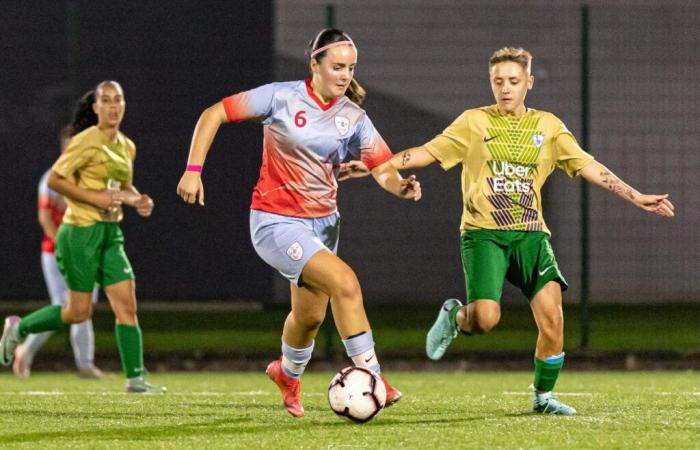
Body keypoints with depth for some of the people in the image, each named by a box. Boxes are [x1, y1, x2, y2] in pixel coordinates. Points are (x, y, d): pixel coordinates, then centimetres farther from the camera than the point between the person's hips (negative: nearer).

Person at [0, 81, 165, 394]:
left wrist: (138, 200, 4)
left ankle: (135, 377, -1)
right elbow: (54, 180, -14)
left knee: (127, 304, -3)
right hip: (81, 231, -7)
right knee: (79, 312, -1)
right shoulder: (86, 142, -12)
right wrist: (94, 197, -20)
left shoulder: (127, 147, 11)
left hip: (110, 233, 7)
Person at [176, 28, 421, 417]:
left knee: (311, 315, 18)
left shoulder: (354, 118, -2)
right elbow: (214, 114, -9)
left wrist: (402, 187, -29)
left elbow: (384, 169, -7)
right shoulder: (282, 98, -14)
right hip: (276, 221, -6)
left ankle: (289, 374, 50)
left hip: (322, 223, 6)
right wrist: (193, 170, -15)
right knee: (345, 283, -24)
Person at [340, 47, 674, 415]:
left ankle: (543, 396, 5)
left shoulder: (548, 126, 10)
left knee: (551, 313, -13)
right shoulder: (474, 122, 5)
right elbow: (428, 152, 3)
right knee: (485, 318, -20)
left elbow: (588, 167, 9)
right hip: (484, 233, -2)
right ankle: (454, 317, 17)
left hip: (531, 233, 3)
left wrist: (636, 197, 3)